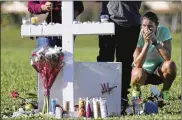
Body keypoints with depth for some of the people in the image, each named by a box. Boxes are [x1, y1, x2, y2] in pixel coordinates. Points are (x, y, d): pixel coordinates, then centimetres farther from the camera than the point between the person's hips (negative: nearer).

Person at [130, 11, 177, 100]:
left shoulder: (163, 31, -17)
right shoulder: (139, 35, -20)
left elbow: (168, 58, -28)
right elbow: (138, 64, -28)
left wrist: (155, 41, -34)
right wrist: (147, 43, -35)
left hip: (159, 70, 1)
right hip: (144, 69, -1)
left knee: (170, 65, -32)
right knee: (139, 74, -36)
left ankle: (164, 92, -5)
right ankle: (136, 90, 0)